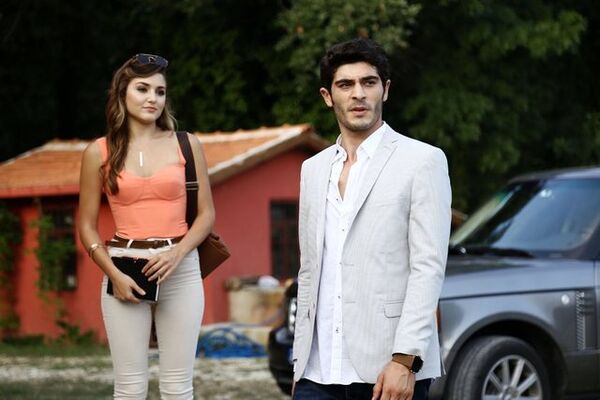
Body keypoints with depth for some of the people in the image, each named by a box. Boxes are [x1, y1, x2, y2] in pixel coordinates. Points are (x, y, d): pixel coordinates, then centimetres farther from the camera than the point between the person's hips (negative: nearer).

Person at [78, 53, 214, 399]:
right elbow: (87, 225, 6)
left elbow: (207, 213, 6)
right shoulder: (100, 152, 3)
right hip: (125, 273, 0)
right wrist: (115, 275, -6)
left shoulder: (186, 145, 5)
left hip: (181, 272, 1)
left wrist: (177, 254, -11)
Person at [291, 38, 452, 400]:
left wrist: (405, 360, -16)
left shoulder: (422, 161, -1)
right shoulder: (314, 170, 17)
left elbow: (428, 266, -8)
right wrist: (301, 358, 15)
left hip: (389, 370, -5)